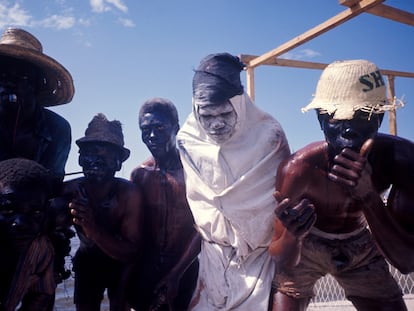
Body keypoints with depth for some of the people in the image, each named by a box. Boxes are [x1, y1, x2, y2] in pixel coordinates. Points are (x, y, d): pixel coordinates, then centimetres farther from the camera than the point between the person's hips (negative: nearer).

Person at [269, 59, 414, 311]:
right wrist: (292, 236, -48)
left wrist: (368, 196, -45)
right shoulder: (299, 168, -33)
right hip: (305, 247, -2)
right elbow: (283, 265, -25)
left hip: (360, 248, 2)